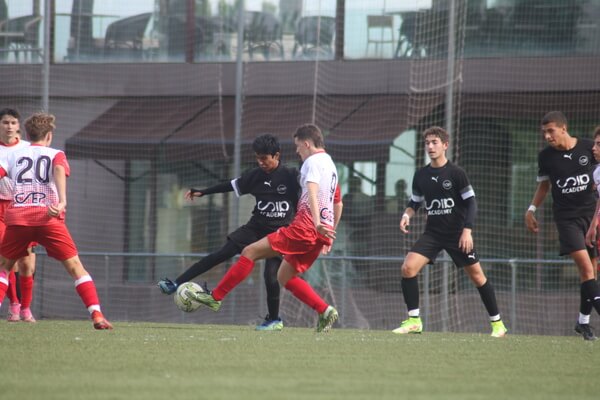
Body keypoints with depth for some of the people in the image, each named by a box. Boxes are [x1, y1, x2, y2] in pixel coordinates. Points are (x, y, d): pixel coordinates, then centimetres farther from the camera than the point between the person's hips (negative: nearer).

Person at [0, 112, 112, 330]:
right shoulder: (55, 155, 15)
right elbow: (59, 170, -8)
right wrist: (62, 201, -21)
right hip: (48, 219, -1)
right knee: (75, 266, 4)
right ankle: (96, 315, -9)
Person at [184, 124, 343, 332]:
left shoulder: (313, 162, -7)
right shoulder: (331, 165, 24)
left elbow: (312, 191, -25)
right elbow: (338, 203, 33)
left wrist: (317, 222, -39)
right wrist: (330, 233, 35)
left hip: (304, 228, -9)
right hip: (320, 235, 9)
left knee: (250, 252, -5)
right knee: (285, 277, 16)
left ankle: (215, 297, -3)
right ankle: (325, 311, 2)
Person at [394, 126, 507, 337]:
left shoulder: (456, 173, -9)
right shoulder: (421, 175, 4)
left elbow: (471, 202, -8)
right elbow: (415, 201, 16)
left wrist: (467, 230, -18)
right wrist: (407, 214, -6)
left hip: (458, 233, -3)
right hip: (432, 233, 3)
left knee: (477, 276, 2)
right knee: (408, 268, -16)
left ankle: (497, 323, 16)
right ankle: (413, 320, -8)